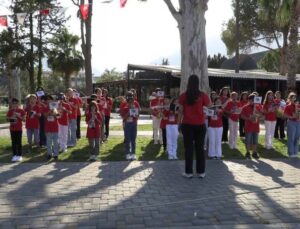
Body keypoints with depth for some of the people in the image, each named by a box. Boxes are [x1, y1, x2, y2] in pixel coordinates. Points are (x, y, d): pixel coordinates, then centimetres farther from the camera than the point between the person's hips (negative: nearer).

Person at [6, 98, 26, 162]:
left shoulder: (21, 111, -4)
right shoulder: (10, 111, 3)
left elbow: (24, 119, -3)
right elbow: (7, 119, 10)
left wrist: (18, 116, -17)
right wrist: (10, 119, -11)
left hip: (19, 128, -2)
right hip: (12, 129, 3)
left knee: (19, 142, 0)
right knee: (13, 142, 6)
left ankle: (19, 155, 7)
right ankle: (14, 155, 11)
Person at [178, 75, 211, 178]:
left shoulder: (183, 96, -6)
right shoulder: (203, 95, -6)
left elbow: (181, 111, -2)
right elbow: (209, 105, 10)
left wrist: (179, 122, 7)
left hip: (187, 124, -1)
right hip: (200, 125, 1)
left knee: (188, 148, 4)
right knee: (200, 148, 8)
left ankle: (189, 172, 7)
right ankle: (201, 172, 13)